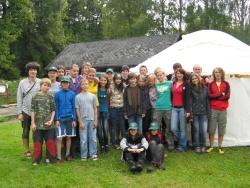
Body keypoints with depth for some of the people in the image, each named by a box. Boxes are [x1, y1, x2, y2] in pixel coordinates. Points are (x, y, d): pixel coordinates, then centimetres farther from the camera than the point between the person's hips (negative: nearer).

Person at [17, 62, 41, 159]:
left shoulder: (40, 82, -2)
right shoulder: (22, 82, -1)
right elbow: (19, 99, 0)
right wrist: (19, 113, -4)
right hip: (26, 112, 0)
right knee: (25, 132, 9)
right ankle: (27, 151, 23)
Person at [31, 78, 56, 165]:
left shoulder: (51, 97, 4)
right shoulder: (35, 96, 1)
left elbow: (53, 110, 5)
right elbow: (33, 110, 0)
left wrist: (51, 120, -7)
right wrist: (33, 123, -5)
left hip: (49, 123, 1)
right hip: (38, 123, -1)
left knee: (50, 142, 4)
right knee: (37, 142, 6)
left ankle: (49, 158, 19)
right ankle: (37, 159, 19)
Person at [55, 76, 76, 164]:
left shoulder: (72, 94, 2)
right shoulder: (57, 94, 1)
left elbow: (74, 107, 3)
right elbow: (56, 107, 2)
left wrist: (74, 119, -2)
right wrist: (57, 119, -6)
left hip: (70, 118, 1)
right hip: (60, 118, -1)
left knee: (68, 137, 10)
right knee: (59, 138, -5)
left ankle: (68, 154, 23)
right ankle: (59, 157, 3)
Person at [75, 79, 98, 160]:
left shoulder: (93, 96, 5)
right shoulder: (78, 97, -1)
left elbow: (95, 109, 6)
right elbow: (77, 110, -1)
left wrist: (95, 120, 1)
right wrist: (80, 122, -6)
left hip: (92, 120, 2)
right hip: (83, 120, -2)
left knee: (93, 138, 5)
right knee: (83, 139, 3)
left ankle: (93, 154, 15)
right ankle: (84, 155, 14)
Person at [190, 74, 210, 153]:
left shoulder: (205, 88, 6)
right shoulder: (191, 89, 1)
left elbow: (207, 101, 7)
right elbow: (189, 102, -2)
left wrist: (208, 112, 2)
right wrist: (190, 113, -9)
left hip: (203, 112, 1)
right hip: (195, 113, -1)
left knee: (204, 130, -2)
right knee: (196, 130, 5)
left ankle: (203, 145, 18)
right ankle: (197, 146, 19)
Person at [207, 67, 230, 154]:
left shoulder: (226, 84, 5)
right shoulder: (211, 84, 4)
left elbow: (228, 96, -7)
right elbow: (209, 95, -8)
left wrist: (215, 97, -10)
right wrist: (221, 94, -12)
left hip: (223, 110, 1)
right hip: (213, 109, 0)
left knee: (221, 129, 7)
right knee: (211, 129, 2)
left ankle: (220, 147, 18)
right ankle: (211, 146, 16)